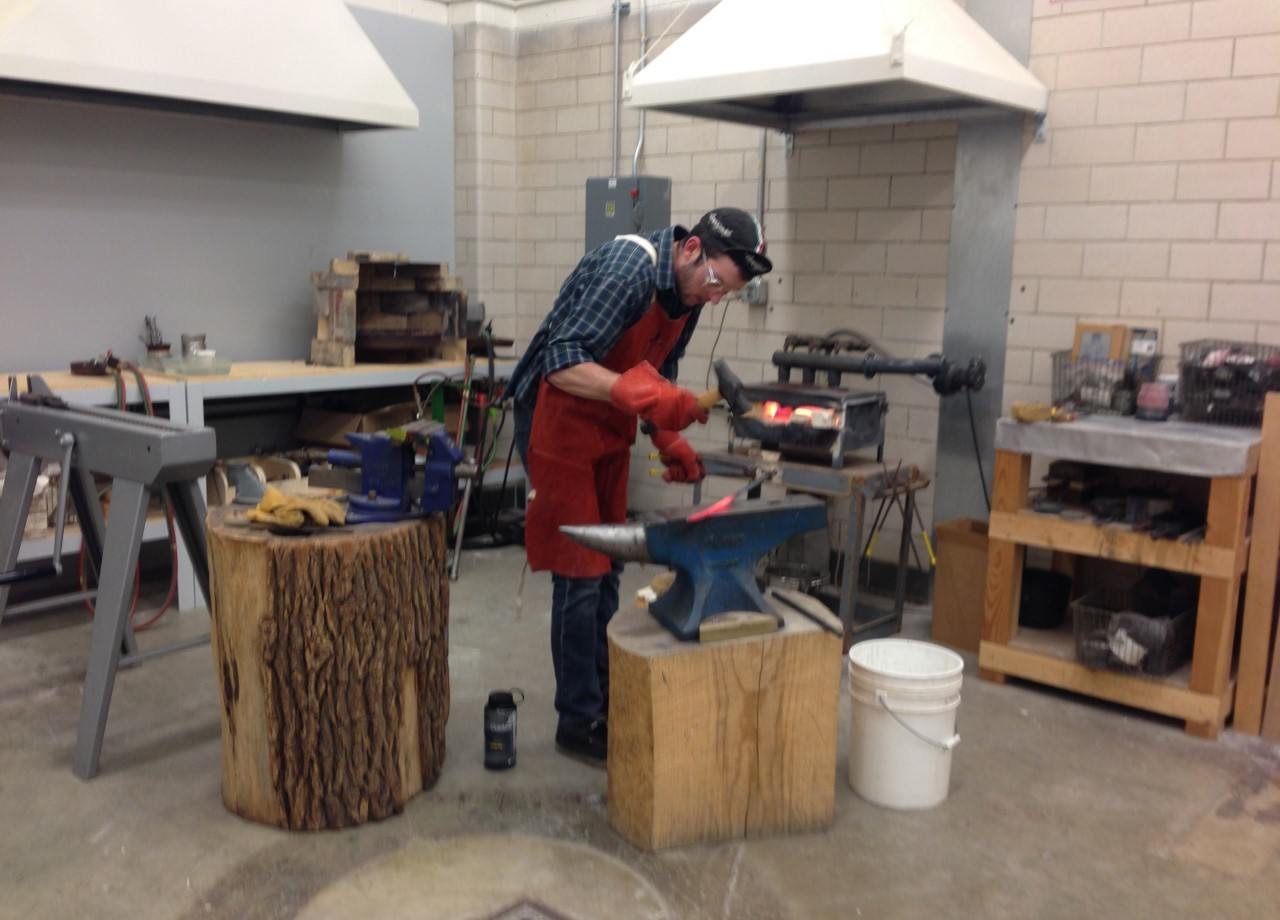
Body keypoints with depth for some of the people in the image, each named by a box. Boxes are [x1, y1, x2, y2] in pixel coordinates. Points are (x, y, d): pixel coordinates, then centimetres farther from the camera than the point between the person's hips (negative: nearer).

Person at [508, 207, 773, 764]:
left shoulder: (688, 292, 2)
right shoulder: (628, 267, -25)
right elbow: (561, 364, -31)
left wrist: (670, 442, 0)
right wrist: (640, 393, -43)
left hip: (609, 432, 9)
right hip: (556, 423, -8)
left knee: (606, 573, 13)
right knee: (580, 576, -5)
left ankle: (601, 702, 25)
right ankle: (577, 722, 7)